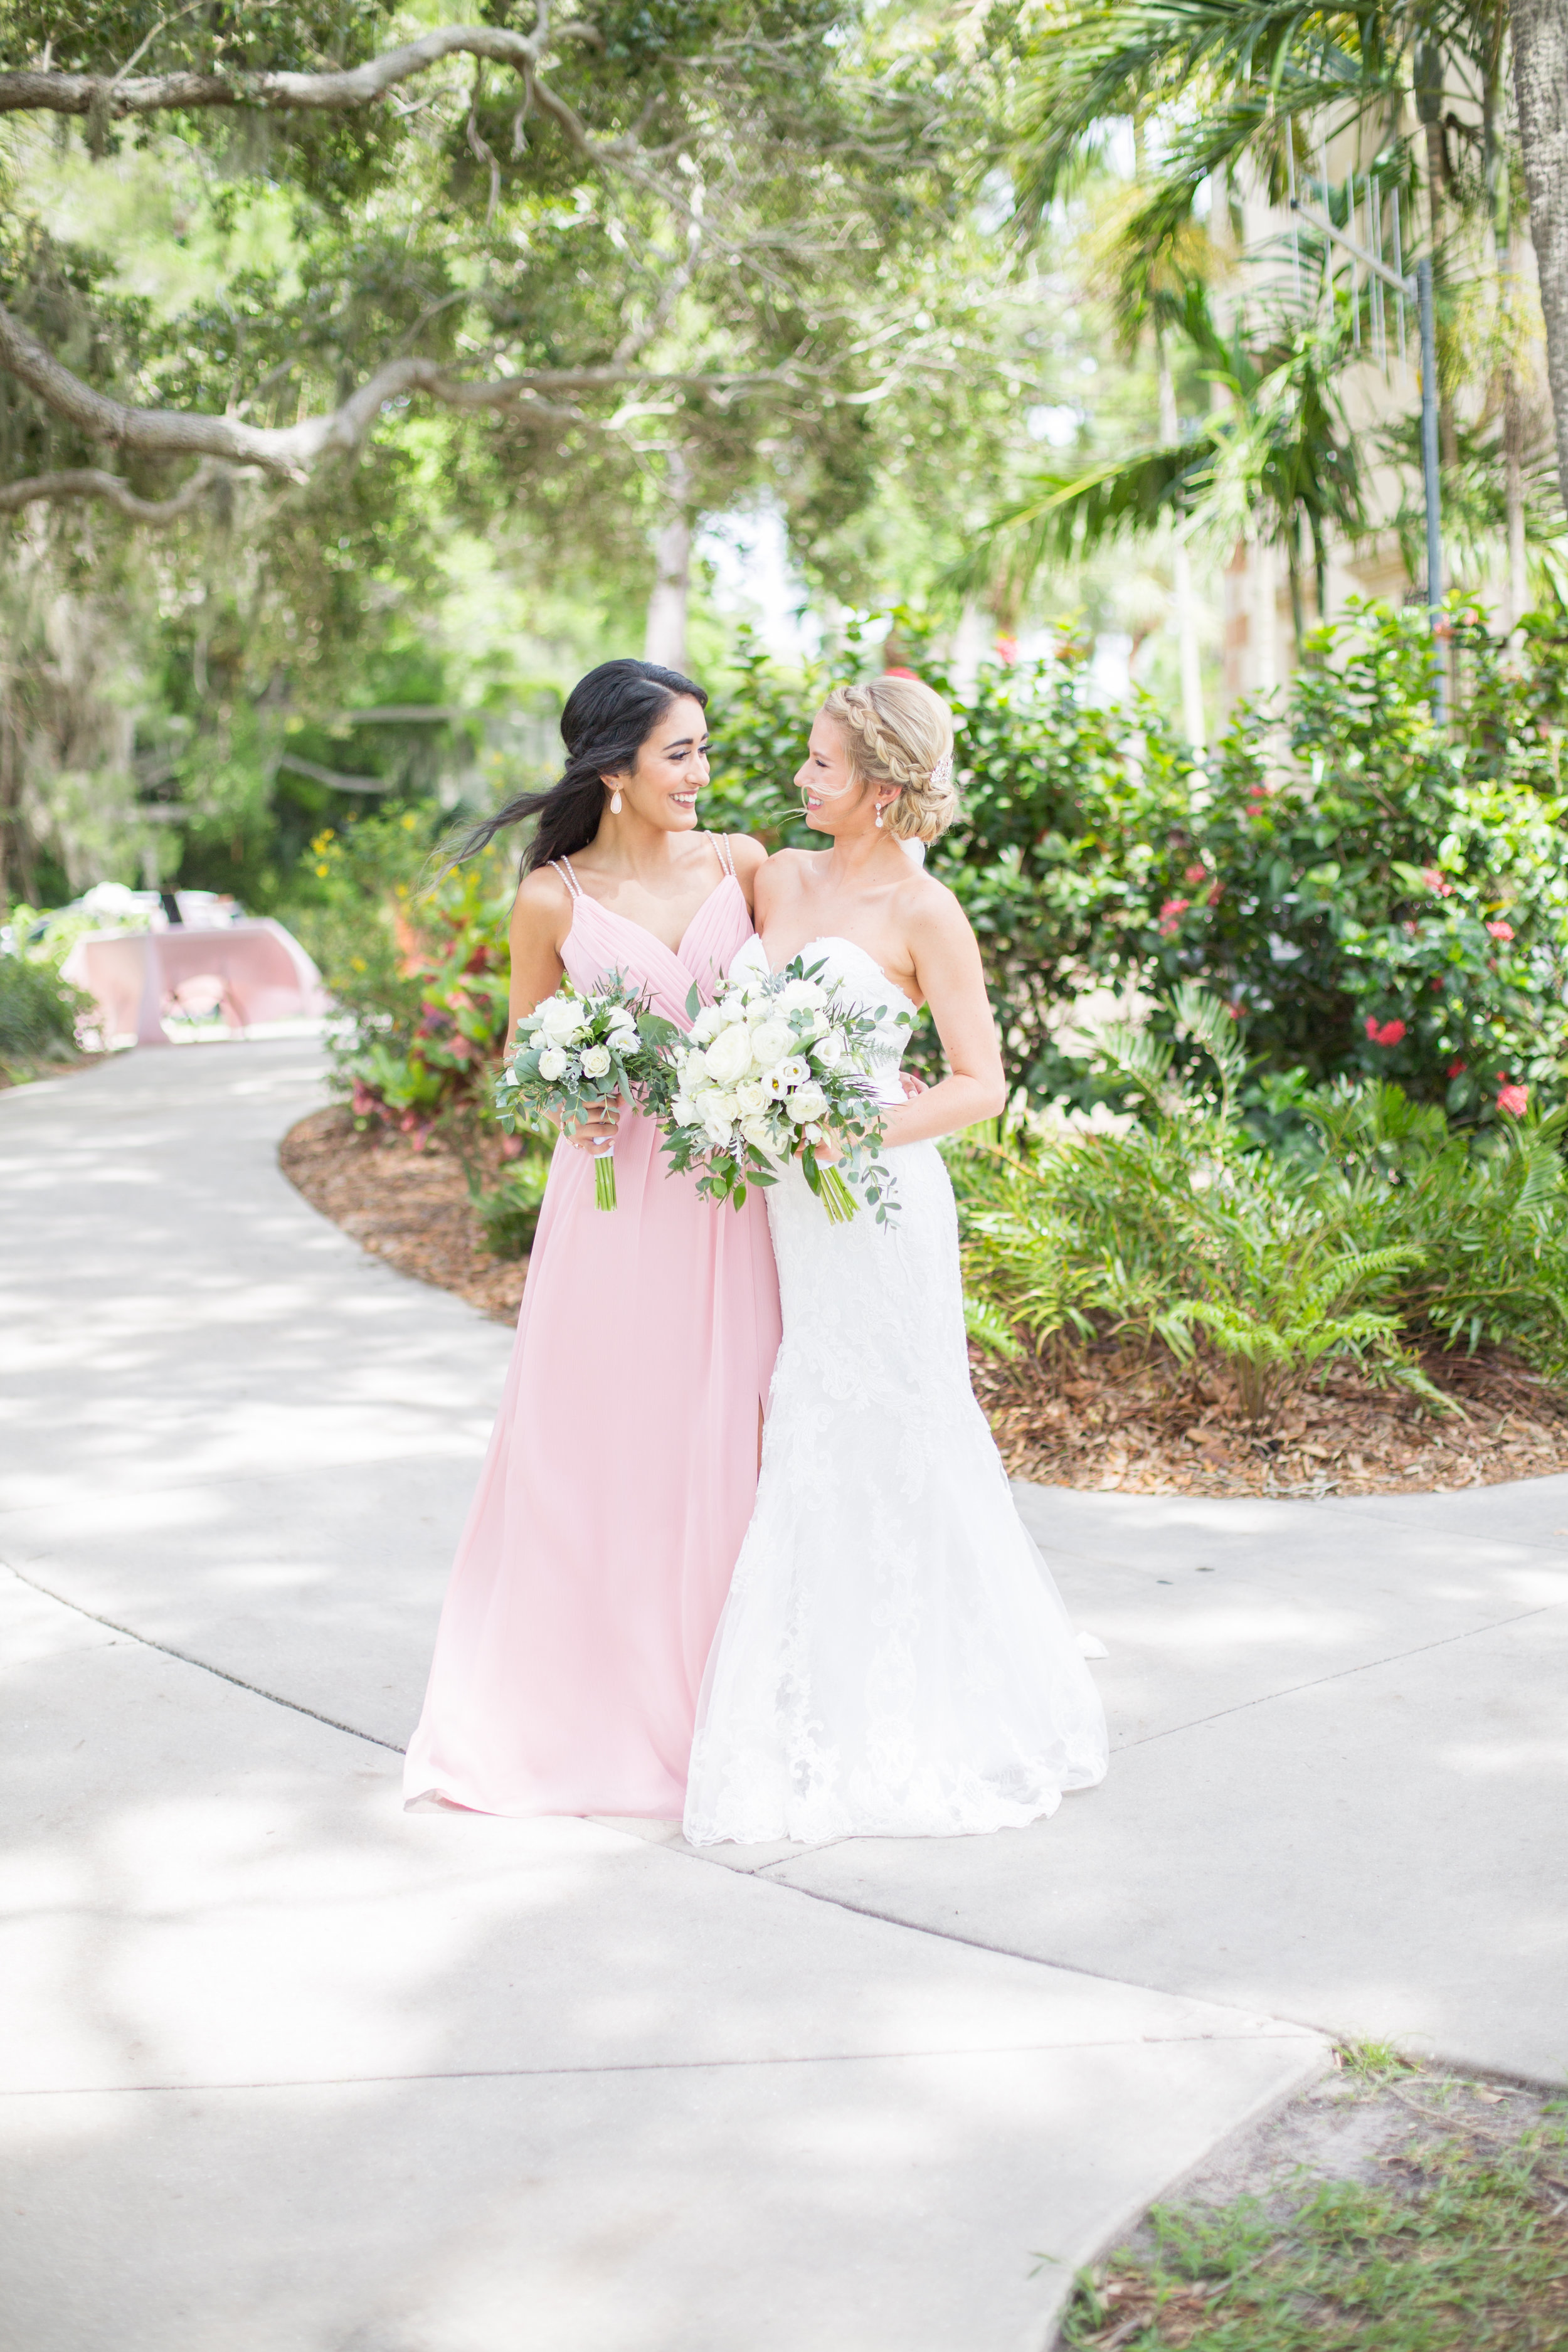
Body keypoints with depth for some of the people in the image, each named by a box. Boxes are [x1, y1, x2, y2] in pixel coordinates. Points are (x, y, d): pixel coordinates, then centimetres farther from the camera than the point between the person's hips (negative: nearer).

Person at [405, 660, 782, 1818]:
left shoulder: (740, 865, 4)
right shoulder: (553, 901, -3)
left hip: (730, 1192, 2)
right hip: (615, 1191, -2)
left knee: (724, 1442, 5)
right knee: (592, 1448, 2)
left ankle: (711, 1709, 17)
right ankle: (569, 1708, 16)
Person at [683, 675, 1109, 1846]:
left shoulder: (923, 913, -8)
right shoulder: (780, 878, 10)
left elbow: (981, 1083, -8)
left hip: (875, 1206, -6)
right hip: (779, 1205, 6)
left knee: (882, 1444, 1)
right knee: (804, 1449, 9)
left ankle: (907, 1721, 16)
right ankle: (818, 1714, 21)